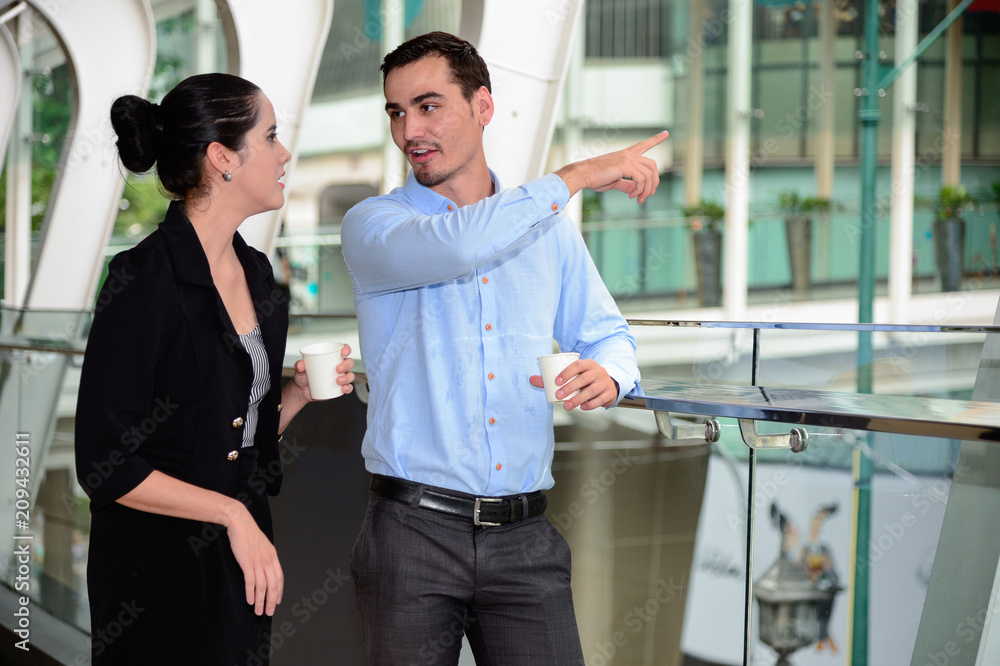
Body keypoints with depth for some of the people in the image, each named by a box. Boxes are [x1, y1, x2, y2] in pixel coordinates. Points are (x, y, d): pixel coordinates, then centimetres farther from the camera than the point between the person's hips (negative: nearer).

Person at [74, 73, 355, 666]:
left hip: (240, 562, 8)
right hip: (161, 570, -7)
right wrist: (232, 513, -20)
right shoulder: (144, 282, -17)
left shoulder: (256, 272, 8)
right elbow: (106, 466, -19)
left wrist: (300, 391, -1)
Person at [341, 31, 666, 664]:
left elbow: (609, 333, 19)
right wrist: (576, 176, -15)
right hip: (413, 534, -2)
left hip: (524, 539, 3)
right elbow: (455, 246, -22)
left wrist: (607, 375, -6)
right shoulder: (372, 225, -1)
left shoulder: (548, 227, 13)